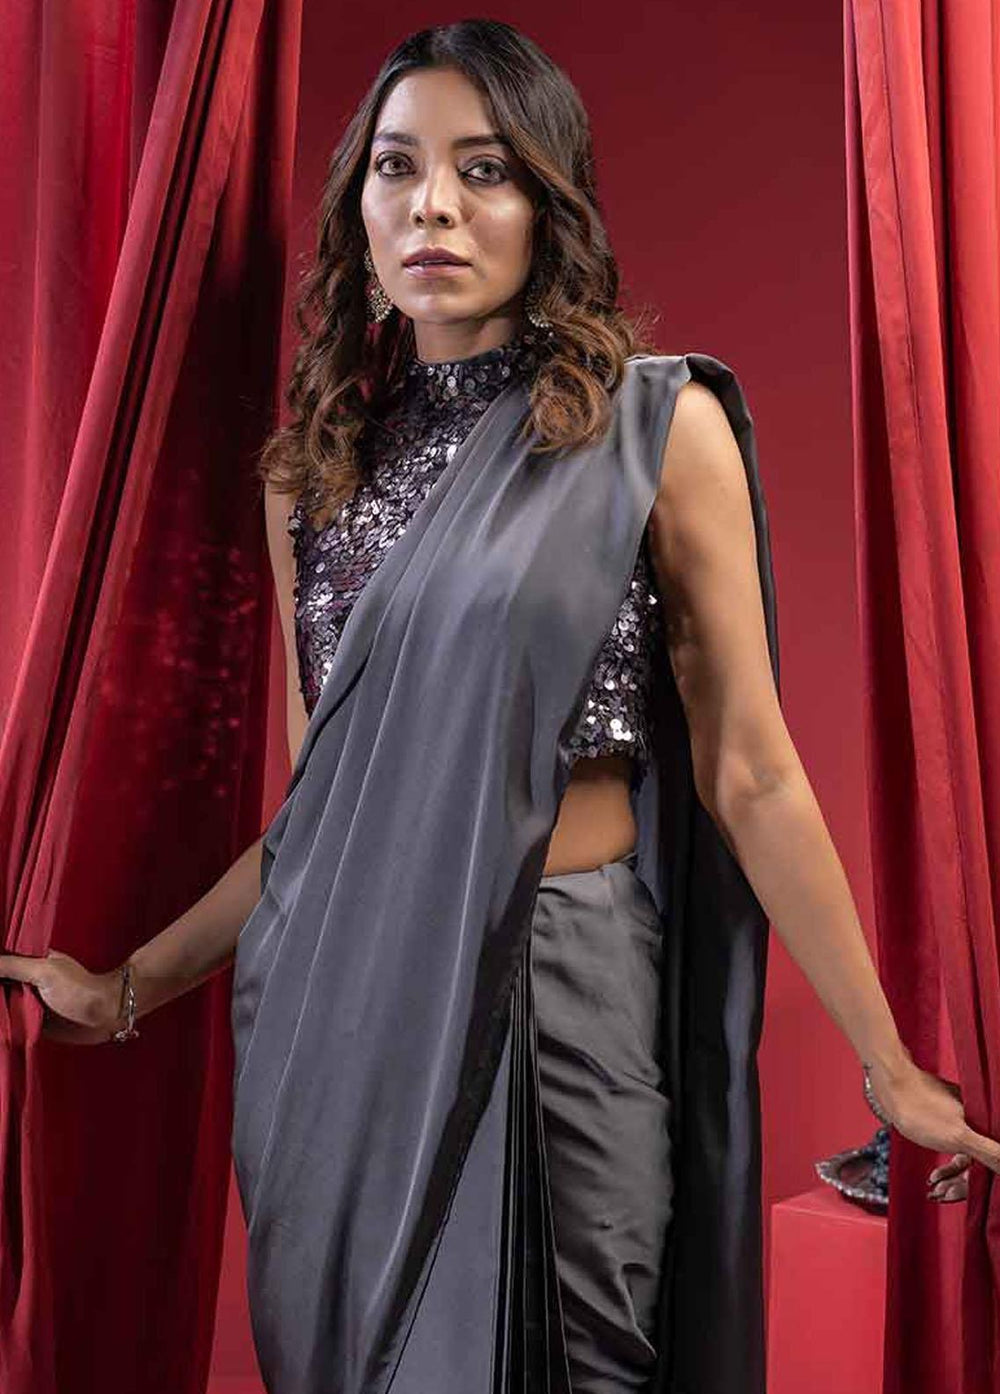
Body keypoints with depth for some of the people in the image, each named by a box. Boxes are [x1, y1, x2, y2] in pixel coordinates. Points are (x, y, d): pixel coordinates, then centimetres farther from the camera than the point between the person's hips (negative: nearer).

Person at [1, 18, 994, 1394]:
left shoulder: (657, 425, -5)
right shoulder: (318, 464, 6)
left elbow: (749, 776, -5)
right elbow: (319, 800, 10)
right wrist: (130, 986, 12)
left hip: (560, 993, -4)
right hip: (338, 999, 4)